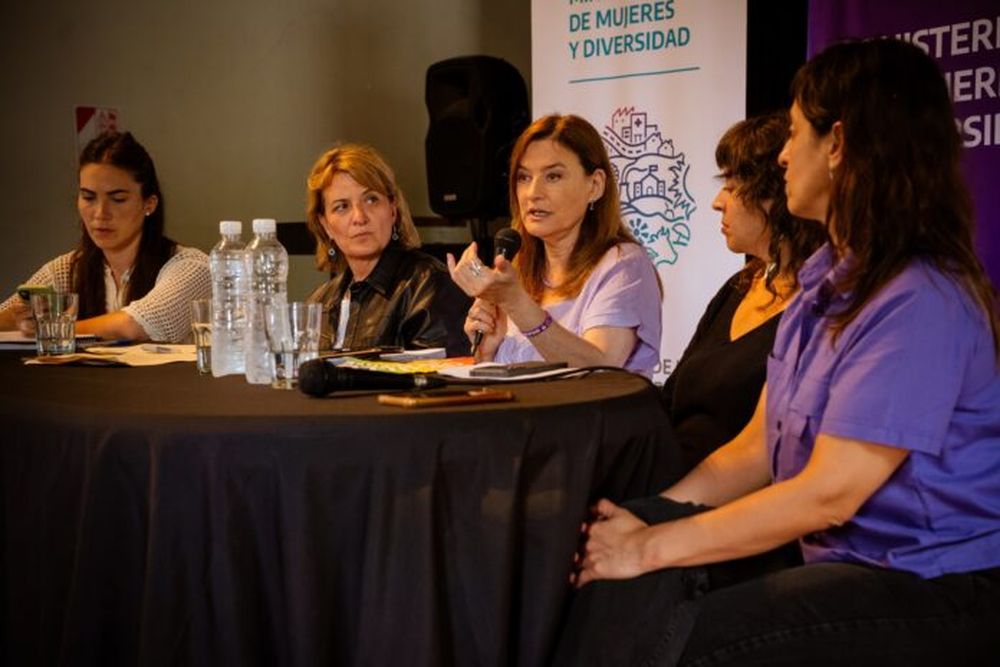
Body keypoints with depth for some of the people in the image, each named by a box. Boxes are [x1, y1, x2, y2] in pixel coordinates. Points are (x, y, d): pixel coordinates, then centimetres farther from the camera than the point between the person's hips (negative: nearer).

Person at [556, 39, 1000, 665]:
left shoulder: (921, 303, -21)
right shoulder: (828, 278, 9)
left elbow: (828, 493, -22)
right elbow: (765, 445, 8)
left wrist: (654, 547, -17)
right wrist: (652, 516, -6)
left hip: (933, 591, -7)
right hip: (839, 560, 8)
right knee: (628, 595, -14)